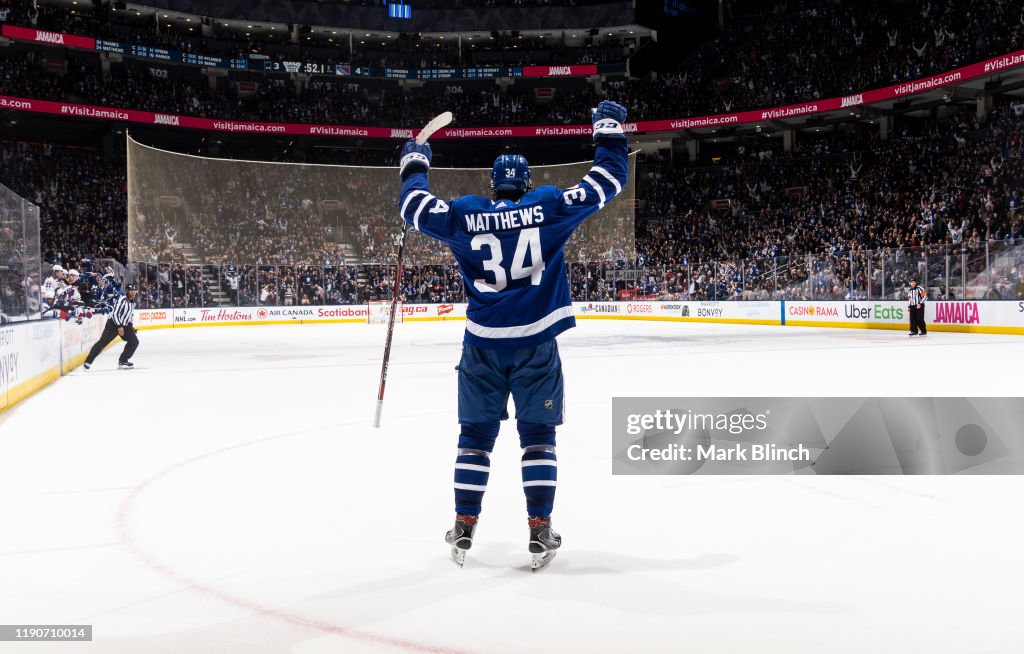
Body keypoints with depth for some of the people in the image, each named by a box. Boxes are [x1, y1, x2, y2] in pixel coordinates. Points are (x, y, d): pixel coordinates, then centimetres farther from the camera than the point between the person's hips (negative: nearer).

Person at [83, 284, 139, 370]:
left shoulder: (133, 302, 9)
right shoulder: (122, 300, -18)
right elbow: (115, 313, -24)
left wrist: (131, 325, 18)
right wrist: (119, 327, -28)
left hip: (124, 325, 8)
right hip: (113, 324, -8)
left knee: (134, 341, -1)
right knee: (103, 342, -13)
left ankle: (123, 361, 8)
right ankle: (88, 361, -10)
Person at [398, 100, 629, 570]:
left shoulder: (465, 215, 0)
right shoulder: (549, 208, -3)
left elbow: (415, 208, 11)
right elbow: (607, 183, 3)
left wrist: (414, 166, 28)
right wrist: (609, 131, 16)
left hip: (483, 344, 1)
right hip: (536, 344, -1)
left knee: (475, 435, 13)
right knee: (537, 436, 8)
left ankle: (464, 528, 15)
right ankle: (540, 531, 7)